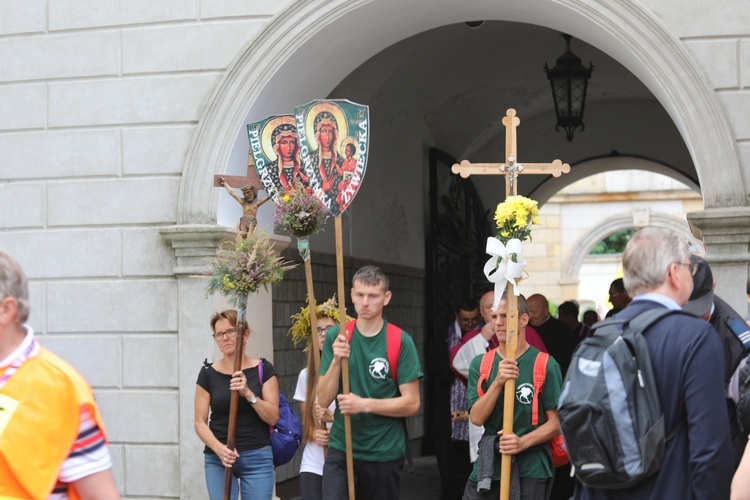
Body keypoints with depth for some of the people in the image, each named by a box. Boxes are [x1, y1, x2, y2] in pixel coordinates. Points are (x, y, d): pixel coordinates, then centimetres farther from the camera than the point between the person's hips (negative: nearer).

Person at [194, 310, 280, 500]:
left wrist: (248, 393, -18)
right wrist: (219, 448, -16)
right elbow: (200, 422, 2)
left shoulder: (263, 370, 3)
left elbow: (273, 417, -3)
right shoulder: (208, 374, 4)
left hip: (257, 457, 0)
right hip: (218, 459, 1)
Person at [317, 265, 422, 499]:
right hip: (341, 450, 1)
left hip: (385, 453, -1)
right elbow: (323, 399, -2)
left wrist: (365, 404, -19)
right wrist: (336, 361, -17)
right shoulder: (336, 337, 0)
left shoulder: (401, 342, -7)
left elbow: (411, 404, -8)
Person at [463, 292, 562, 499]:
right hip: (488, 465, 3)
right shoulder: (480, 364, 6)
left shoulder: (546, 365, -5)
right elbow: (477, 418, -5)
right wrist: (498, 382, -18)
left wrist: (522, 442, -20)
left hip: (530, 470, -3)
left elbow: (556, 423, -5)